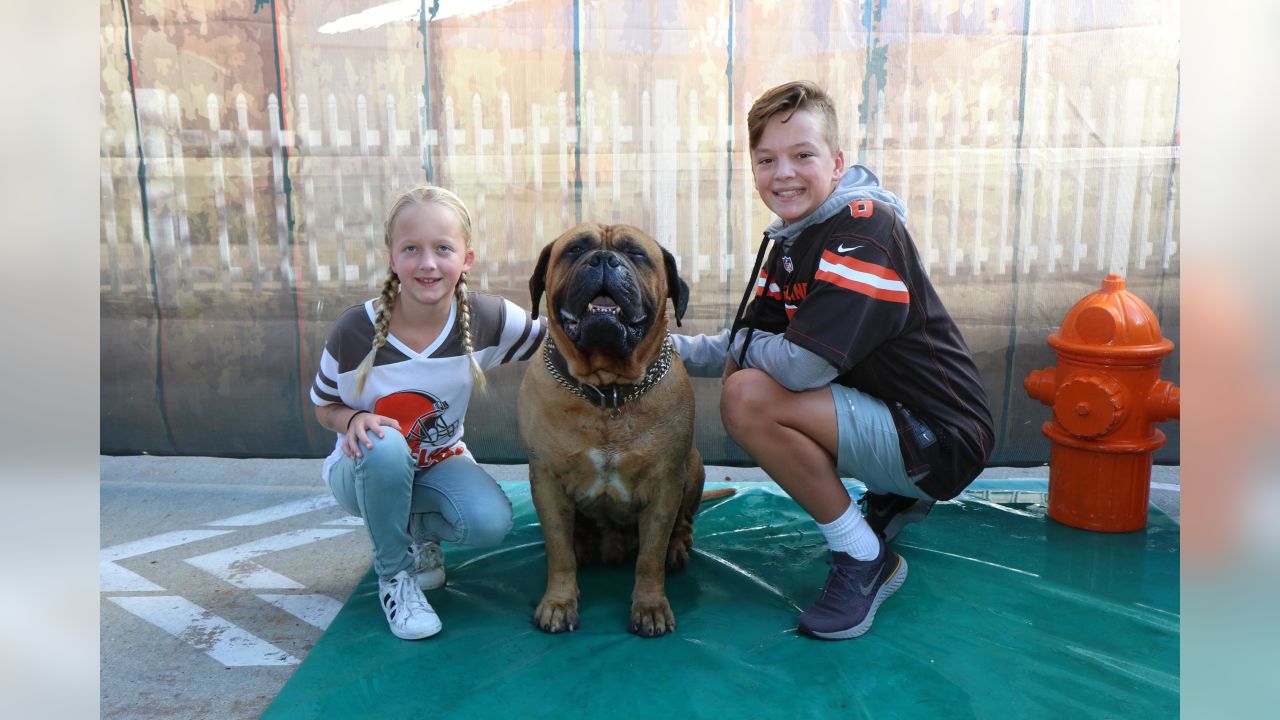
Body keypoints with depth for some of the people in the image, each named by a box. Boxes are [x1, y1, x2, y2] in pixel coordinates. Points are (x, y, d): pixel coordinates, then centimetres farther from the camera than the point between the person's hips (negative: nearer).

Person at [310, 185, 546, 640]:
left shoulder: (488, 319, -19)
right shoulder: (353, 332, -22)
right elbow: (324, 408, -6)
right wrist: (353, 420, -29)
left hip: (440, 463, 2)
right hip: (364, 470, -1)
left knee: (491, 522, -26)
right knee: (384, 446, -37)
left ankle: (417, 531, 11)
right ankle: (394, 573, -9)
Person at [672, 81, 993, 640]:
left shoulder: (866, 228, -21)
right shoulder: (791, 239, 7)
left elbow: (802, 365, -29)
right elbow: (742, 345, 10)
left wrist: (744, 345, -8)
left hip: (941, 443, -9)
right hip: (884, 408, 9)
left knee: (748, 400, -23)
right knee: (742, 378, 13)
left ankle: (866, 558, -4)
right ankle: (892, 500, 19)